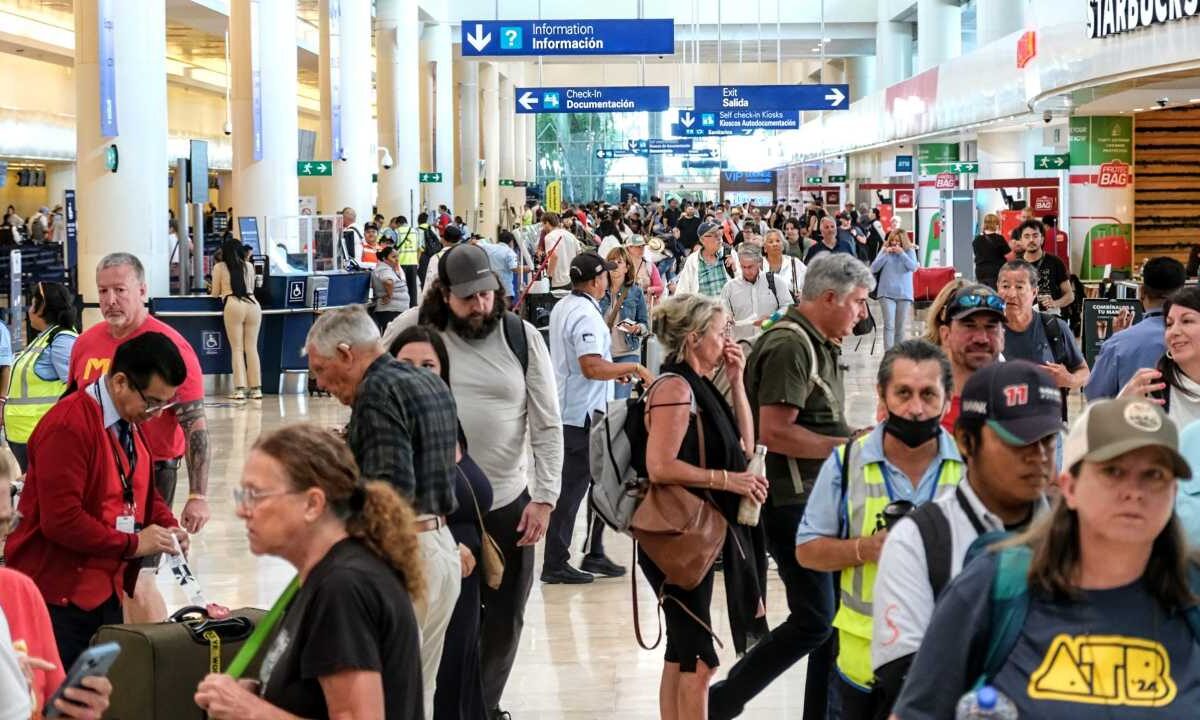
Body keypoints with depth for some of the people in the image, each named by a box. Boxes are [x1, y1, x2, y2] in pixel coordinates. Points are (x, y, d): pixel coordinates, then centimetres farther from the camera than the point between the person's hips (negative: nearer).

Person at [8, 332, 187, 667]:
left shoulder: (132, 424, 10)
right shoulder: (67, 427, -19)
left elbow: (144, 492, 22)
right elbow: (61, 520, -24)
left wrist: (168, 527, 2)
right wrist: (133, 543, -16)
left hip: (105, 593, 9)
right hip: (58, 600, -9)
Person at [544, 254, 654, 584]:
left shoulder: (562, 307, 12)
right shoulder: (586, 315, -19)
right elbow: (592, 367, -28)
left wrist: (614, 370, 21)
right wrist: (633, 367, -17)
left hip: (565, 409, 10)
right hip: (582, 413, -10)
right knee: (572, 486, -5)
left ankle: (594, 553, 22)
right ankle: (555, 564, -1)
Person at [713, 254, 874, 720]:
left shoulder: (818, 344, 14)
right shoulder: (789, 346, -17)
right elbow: (773, 432, -24)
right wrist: (847, 445, -18)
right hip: (795, 502, -10)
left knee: (833, 615, 11)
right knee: (813, 621, -7)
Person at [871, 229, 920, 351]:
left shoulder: (910, 251, 5)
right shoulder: (884, 251, 5)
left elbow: (914, 267, -8)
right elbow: (874, 268, -1)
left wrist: (902, 253, -14)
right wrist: (886, 254, -10)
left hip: (904, 294, 1)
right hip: (886, 294, -1)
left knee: (900, 327, 7)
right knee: (889, 325, -12)